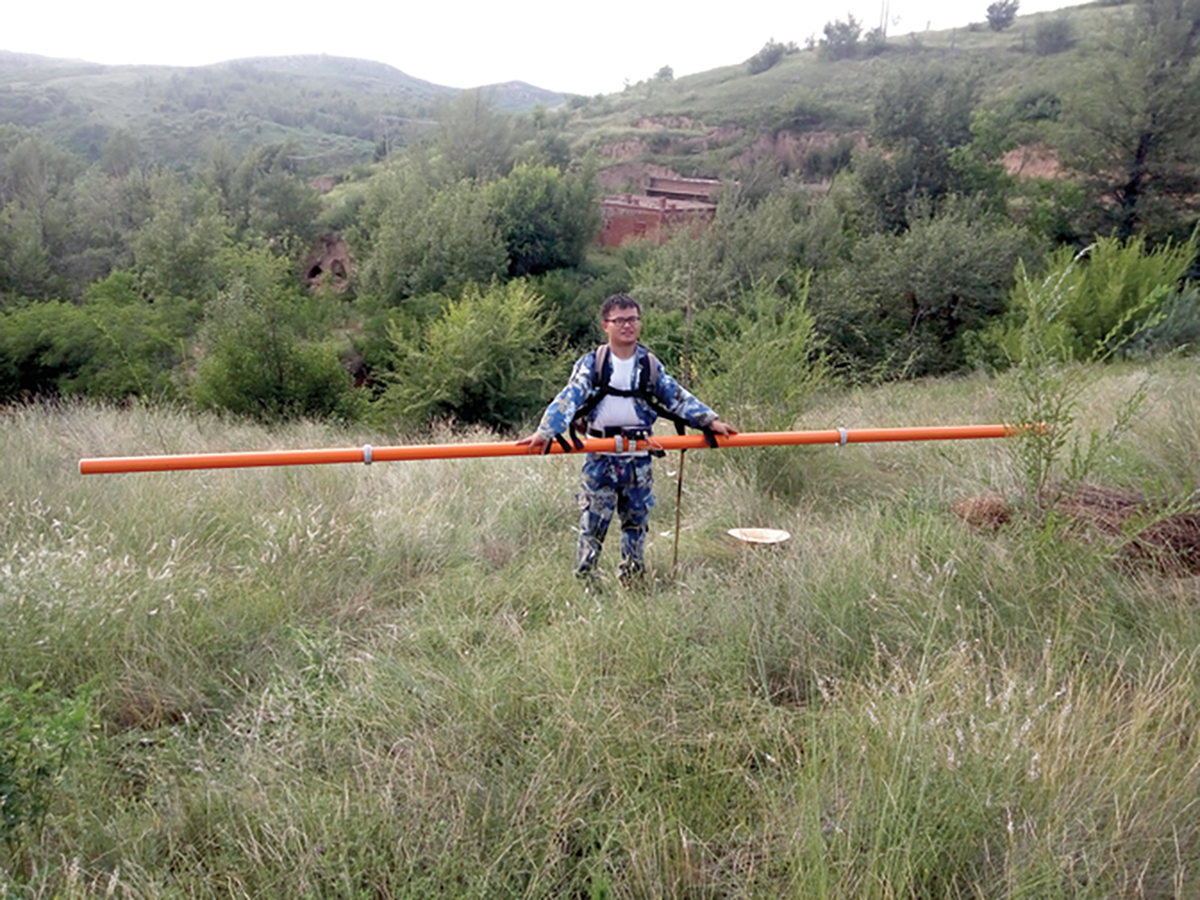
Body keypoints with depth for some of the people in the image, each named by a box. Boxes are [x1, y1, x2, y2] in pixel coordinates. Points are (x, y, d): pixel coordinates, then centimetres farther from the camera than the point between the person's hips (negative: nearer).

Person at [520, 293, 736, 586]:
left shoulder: (650, 364, 7)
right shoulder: (591, 363, -2)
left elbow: (678, 397, 11)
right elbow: (568, 399, -13)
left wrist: (710, 420, 1)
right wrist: (545, 431, -28)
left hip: (638, 458, 3)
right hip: (601, 457, -3)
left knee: (636, 519, 12)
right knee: (594, 519, 0)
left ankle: (633, 578, 28)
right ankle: (585, 578, 14)